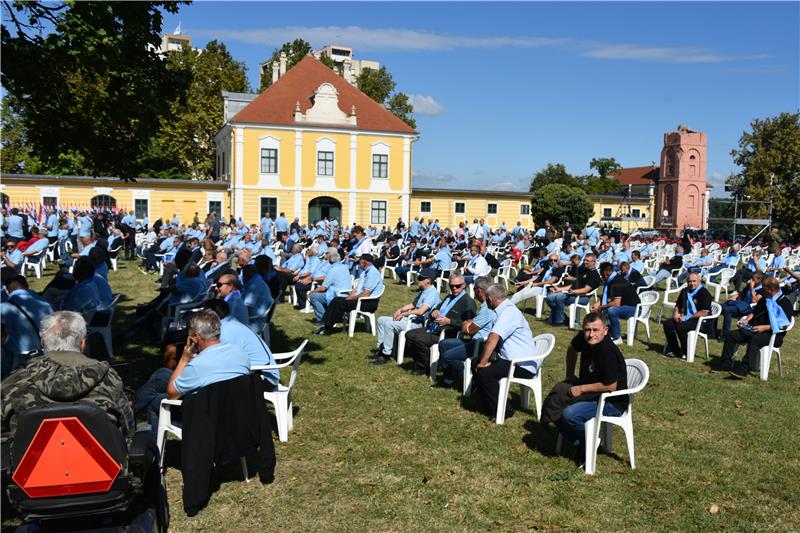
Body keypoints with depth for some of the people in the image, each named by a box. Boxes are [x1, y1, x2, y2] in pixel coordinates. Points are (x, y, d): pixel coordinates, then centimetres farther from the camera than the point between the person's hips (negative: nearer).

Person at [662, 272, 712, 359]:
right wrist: (676, 314, 1)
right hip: (685, 319, 8)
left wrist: (687, 317, -19)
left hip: (700, 321, -8)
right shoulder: (684, 291, 13)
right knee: (667, 324, -12)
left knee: (680, 327, -31)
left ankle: (686, 353, -15)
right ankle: (674, 350, -4)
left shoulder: (704, 293, -11)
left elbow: (704, 313, -20)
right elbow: (677, 306, 25)